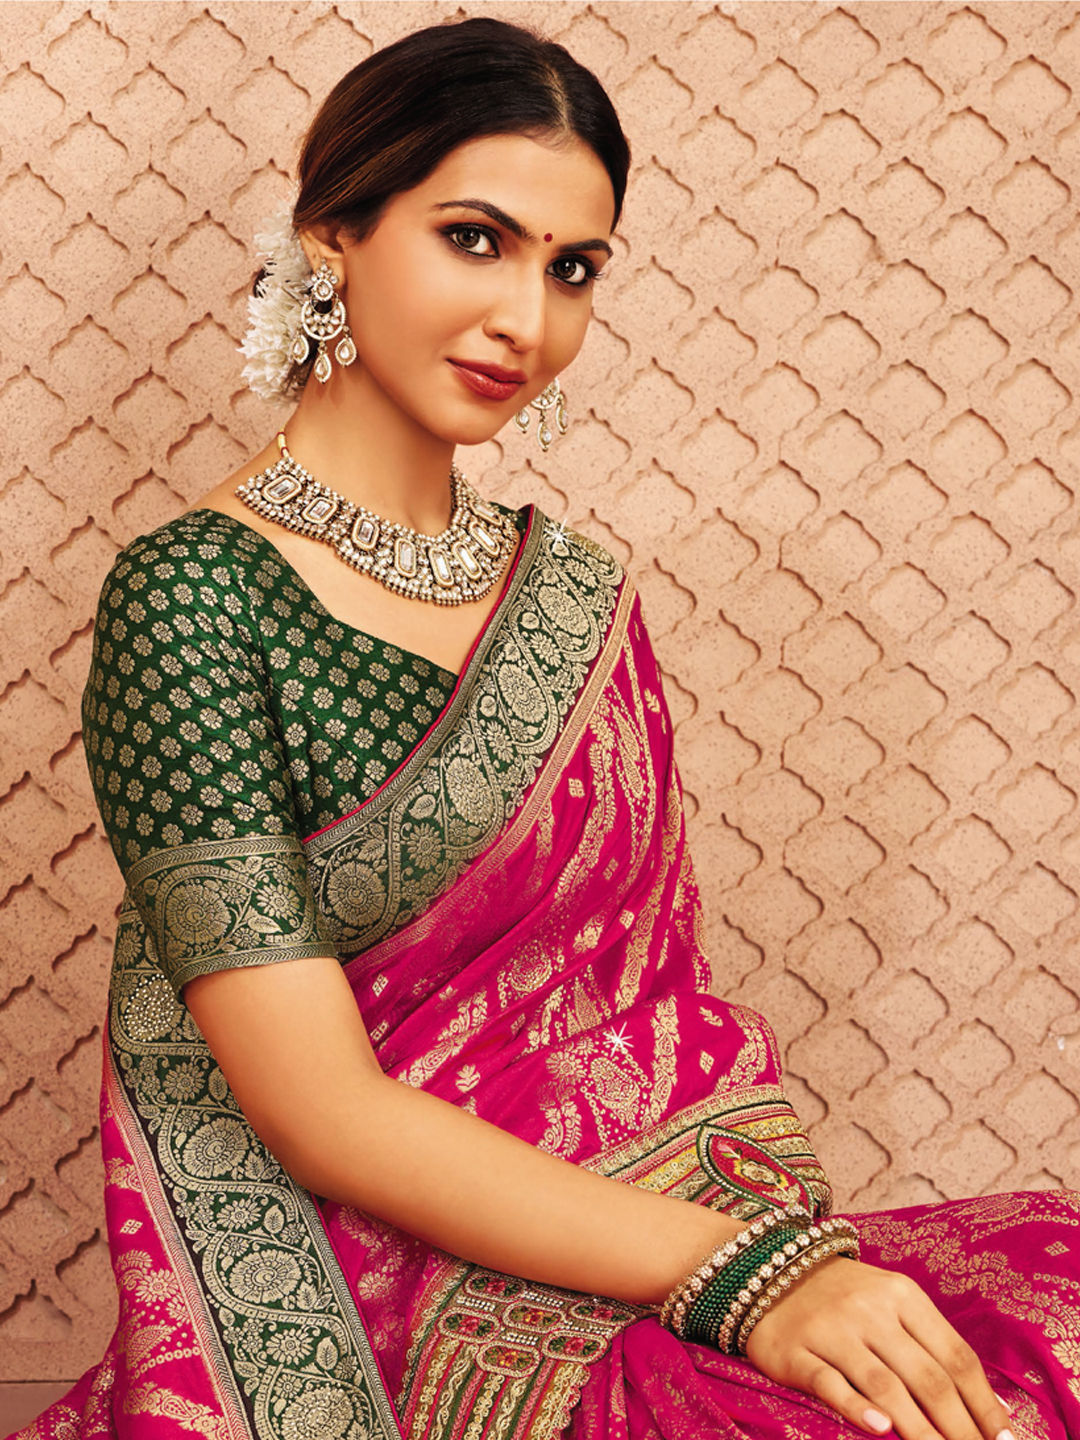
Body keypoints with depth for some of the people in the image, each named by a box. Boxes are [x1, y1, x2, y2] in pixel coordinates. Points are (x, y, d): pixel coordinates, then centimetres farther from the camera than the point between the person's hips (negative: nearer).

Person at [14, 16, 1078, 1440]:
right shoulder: (196, 595, -10)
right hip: (398, 1300, -6)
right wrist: (739, 1270, -21)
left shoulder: (577, 594, 9)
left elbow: (656, 995, 10)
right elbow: (324, 1110, -15)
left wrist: (791, 1234, -7)